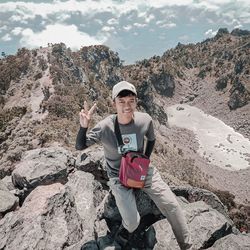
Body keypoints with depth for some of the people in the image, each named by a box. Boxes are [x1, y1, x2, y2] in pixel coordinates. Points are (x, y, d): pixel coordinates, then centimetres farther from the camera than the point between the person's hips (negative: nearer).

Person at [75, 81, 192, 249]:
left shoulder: (145, 120, -15)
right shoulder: (105, 127, -22)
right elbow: (80, 146, -12)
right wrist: (84, 126, -30)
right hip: (119, 177, -2)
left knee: (171, 204, -3)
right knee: (133, 222, -15)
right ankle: (127, 227, 25)